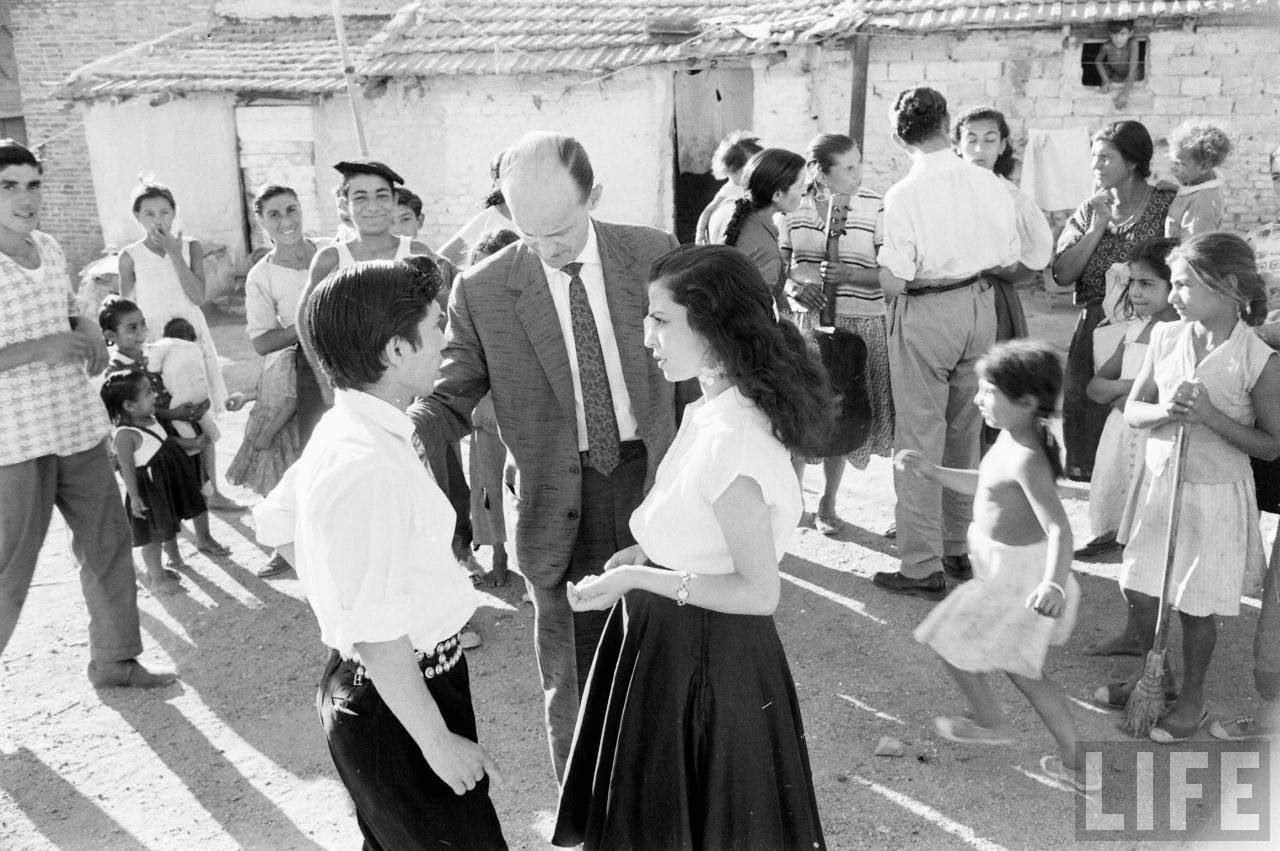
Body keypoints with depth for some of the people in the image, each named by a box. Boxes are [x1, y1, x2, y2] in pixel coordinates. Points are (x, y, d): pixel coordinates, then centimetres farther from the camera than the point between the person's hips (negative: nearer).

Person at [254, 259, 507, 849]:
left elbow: (275, 524, 17)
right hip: (395, 704, -9)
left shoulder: (340, 428, 1)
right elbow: (379, 639, -26)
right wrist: (438, 741, -17)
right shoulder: (370, 470, -29)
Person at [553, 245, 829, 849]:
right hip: (681, 641, 9)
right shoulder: (715, 411, 0)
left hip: (705, 657, -9)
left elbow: (759, 591, -24)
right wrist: (648, 553, 2)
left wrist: (636, 577, -21)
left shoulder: (729, 441, -28)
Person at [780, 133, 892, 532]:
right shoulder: (794, 208, 2)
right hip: (803, 324, 1)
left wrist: (849, 274, -22)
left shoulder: (874, 207, -3)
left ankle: (827, 504, 24)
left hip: (857, 327, -1)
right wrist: (794, 287, -12)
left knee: (842, 418, 6)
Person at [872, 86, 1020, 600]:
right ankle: (960, 548, 31)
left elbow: (893, 282, -16)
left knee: (920, 437, 2)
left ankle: (924, 566, 6)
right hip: (980, 307, 6)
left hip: (925, 314, -6)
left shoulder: (904, 195, -16)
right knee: (965, 432, 17)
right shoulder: (990, 185, -2)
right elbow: (1009, 263, 4)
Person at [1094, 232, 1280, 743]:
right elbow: (1132, 410, 4)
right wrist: (1164, 411, -18)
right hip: (1159, 481, 5)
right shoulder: (1166, 338, -3)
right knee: (1140, 591, 14)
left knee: (1197, 606, 9)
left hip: (1216, 494, -4)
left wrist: (1210, 415, -23)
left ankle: (1192, 698, 31)